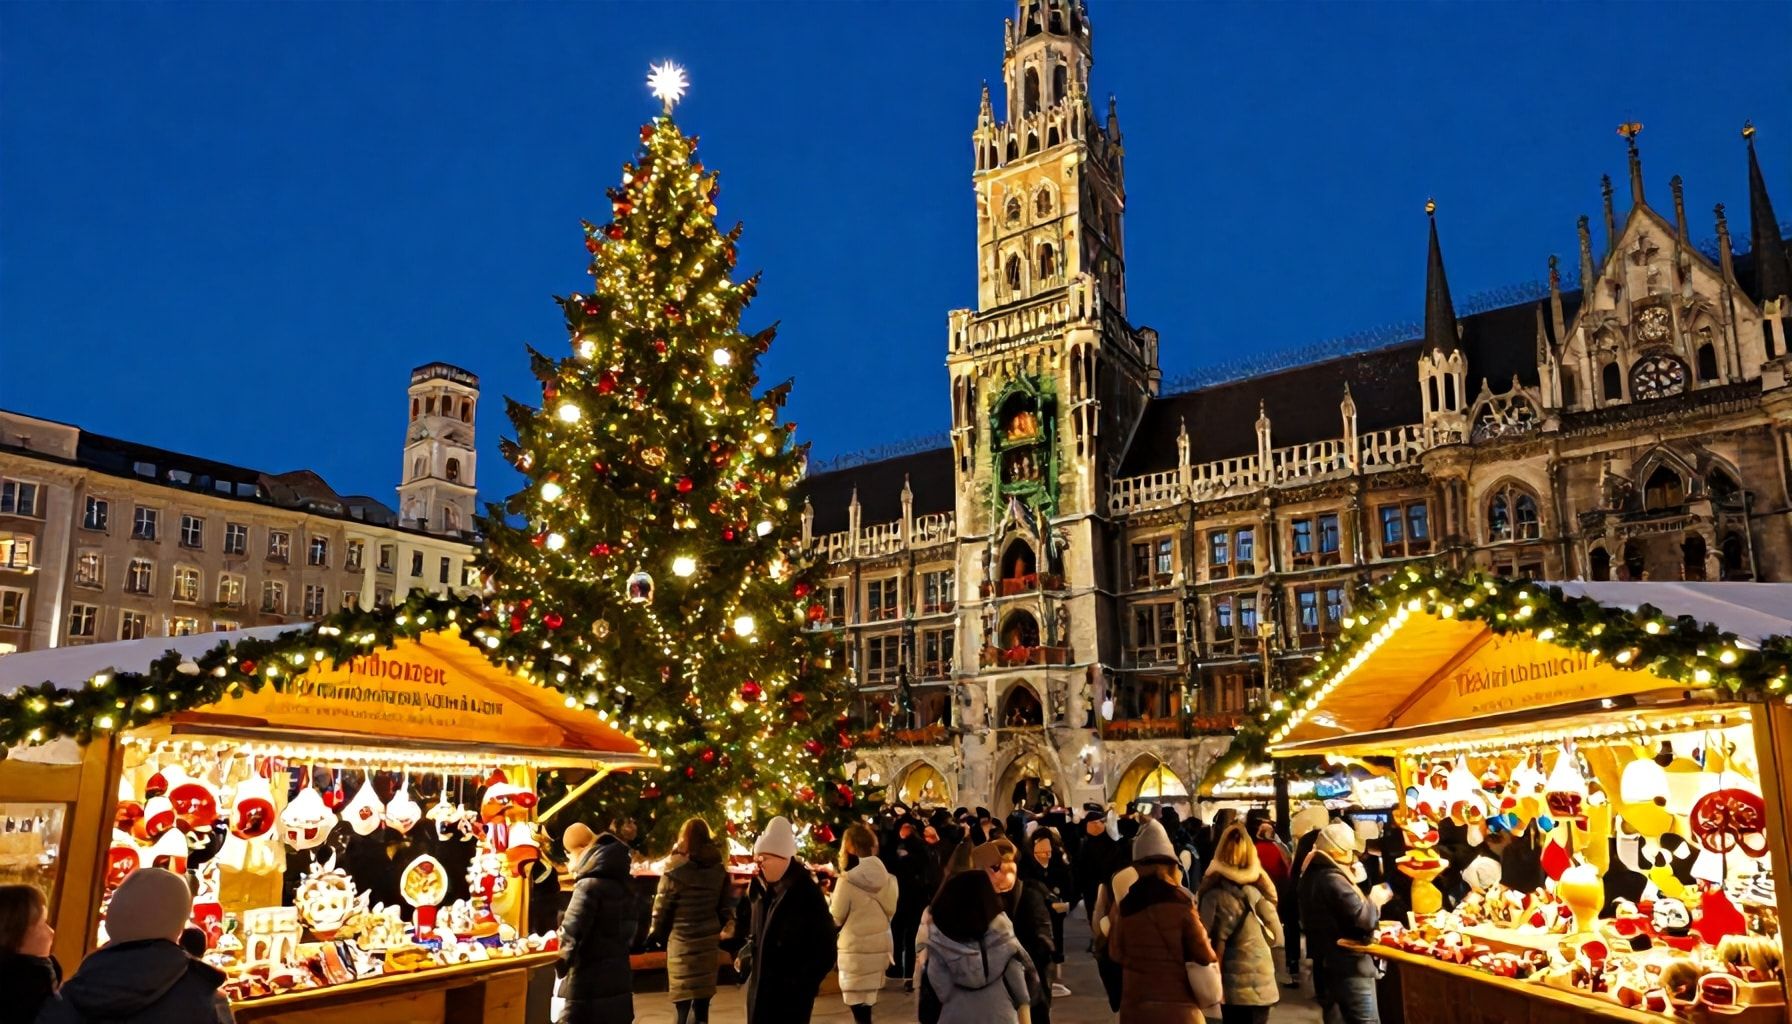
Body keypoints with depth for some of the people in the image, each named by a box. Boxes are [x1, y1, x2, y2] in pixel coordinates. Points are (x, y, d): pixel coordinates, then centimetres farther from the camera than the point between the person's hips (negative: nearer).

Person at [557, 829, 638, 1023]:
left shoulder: (589, 886, -11)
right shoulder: (624, 889, 12)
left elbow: (572, 932, -15)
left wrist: (562, 962, 0)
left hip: (588, 984, -8)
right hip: (618, 980, 8)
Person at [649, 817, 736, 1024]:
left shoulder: (675, 870, -11)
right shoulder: (719, 871, 4)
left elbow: (662, 908, -7)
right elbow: (726, 909, 7)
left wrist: (656, 934, 8)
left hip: (682, 943, -5)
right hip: (709, 942, 5)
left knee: (685, 1005, -1)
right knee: (702, 1002, 16)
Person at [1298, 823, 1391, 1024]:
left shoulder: (1312, 875, 11)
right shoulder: (1333, 879, -20)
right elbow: (1364, 919, -22)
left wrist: (1367, 901, 10)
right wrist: (1375, 900, -4)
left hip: (1325, 963, 9)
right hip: (1348, 965, -9)